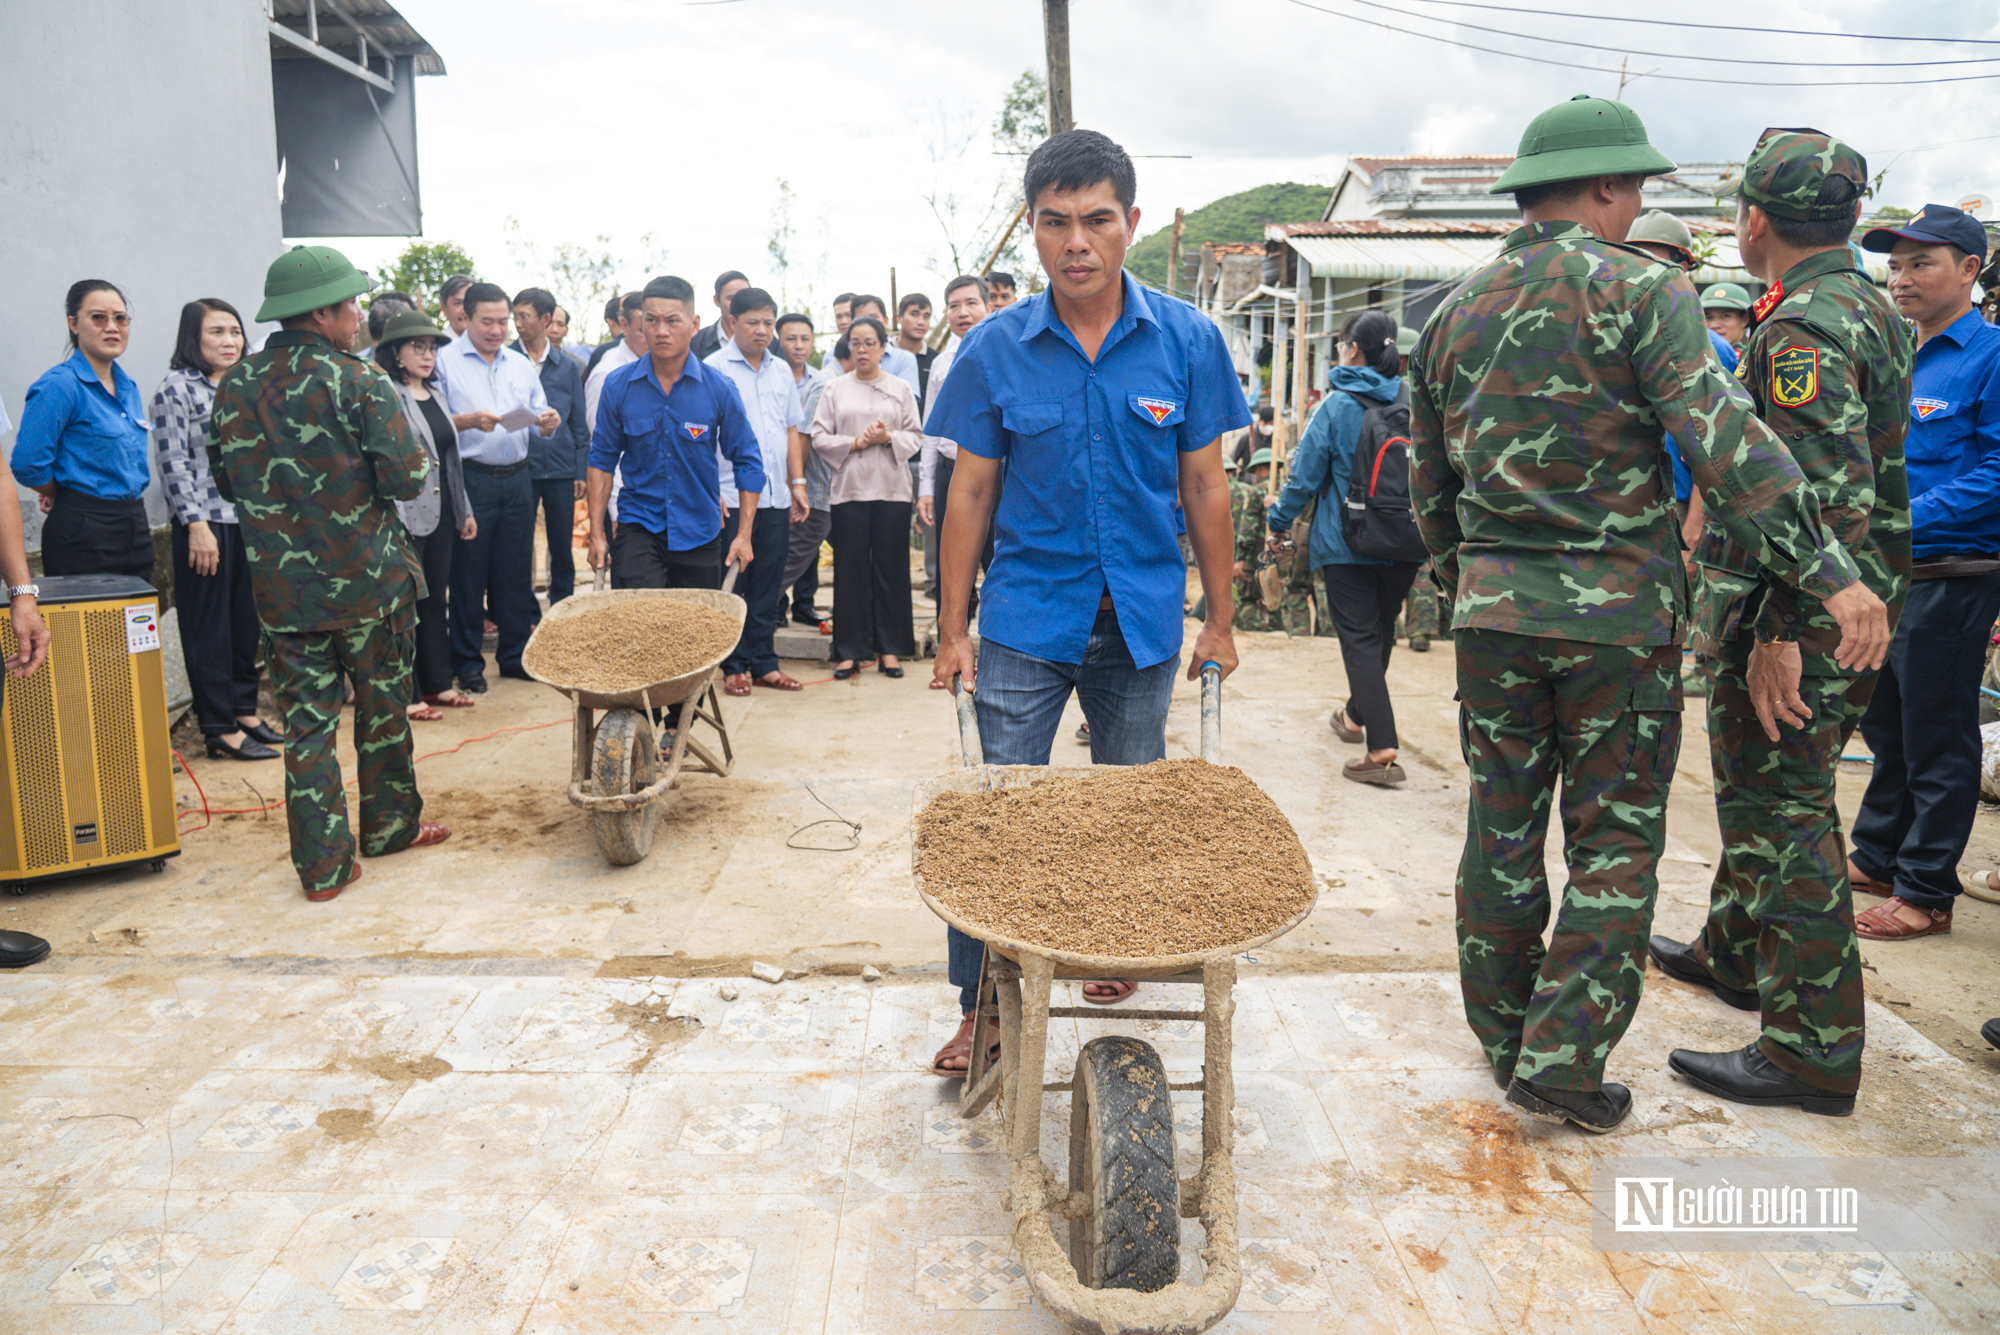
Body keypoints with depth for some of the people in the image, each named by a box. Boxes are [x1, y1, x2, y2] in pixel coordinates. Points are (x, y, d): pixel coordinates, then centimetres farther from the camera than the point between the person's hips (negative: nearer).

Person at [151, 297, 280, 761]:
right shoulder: (177, 388, -6)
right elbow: (174, 463, -12)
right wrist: (196, 524, -17)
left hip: (251, 523, 7)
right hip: (206, 524, -7)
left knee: (247, 622, 12)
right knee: (209, 628, 0)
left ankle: (245, 713, 23)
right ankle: (220, 730, 5)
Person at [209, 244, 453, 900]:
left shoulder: (234, 386, 3)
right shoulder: (361, 383, -13)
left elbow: (225, 480, 12)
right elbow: (407, 479, -15)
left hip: (281, 586, 4)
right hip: (368, 578, -3)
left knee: (306, 719, 7)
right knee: (383, 707, 14)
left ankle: (323, 865, 9)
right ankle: (390, 826, 30)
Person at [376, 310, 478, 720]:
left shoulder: (435, 393, 16)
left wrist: (464, 510, 19)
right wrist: (394, 517, -21)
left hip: (441, 514, 8)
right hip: (408, 516, -8)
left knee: (437, 599, 14)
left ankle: (437, 684, 23)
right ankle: (406, 695, 6)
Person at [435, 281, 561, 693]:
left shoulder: (521, 365, 16)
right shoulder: (445, 361, 0)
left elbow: (538, 423, 13)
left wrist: (548, 424, -9)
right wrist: (468, 421, -23)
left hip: (516, 479, 5)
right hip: (470, 479, -4)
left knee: (516, 570, 9)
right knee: (468, 573, 0)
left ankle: (514, 655, 20)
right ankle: (467, 662, 10)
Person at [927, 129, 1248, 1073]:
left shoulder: (1187, 340, -3)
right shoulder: (995, 347, -4)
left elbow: (1204, 487, 3)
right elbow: (970, 493, 1)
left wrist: (1219, 618, 4)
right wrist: (952, 630, 0)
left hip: (1143, 617, 1)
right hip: (1026, 615, -1)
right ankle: (982, 1005, 13)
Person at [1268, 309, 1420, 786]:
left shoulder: (1337, 406, -9)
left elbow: (1305, 475, -8)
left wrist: (1279, 522, 6)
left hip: (1346, 544, -5)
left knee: (1360, 639, -4)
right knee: (1381, 631, 20)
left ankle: (1382, 747, -14)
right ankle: (1358, 714, 42)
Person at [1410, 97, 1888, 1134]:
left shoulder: (1452, 315, 11)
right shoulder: (1641, 291, -7)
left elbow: (1428, 484, 16)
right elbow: (1726, 444, -17)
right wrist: (1828, 573, -15)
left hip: (1494, 611, 5)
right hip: (1618, 613, -5)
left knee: (1501, 829, 14)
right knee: (1615, 840, 6)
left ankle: (1506, 1039, 26)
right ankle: (1564, 1059, 6)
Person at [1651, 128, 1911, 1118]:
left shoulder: (1805, 325, -17)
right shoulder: (1875, 312, 15)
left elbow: (1830, 495, -27)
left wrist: (1777, 631, -27)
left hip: (1792, 614, -10)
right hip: (1859, 611, 10)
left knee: (1781, 815, -5)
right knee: (1767, 793, 22)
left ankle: (1813, 1050, 2)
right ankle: (1734, 953, 39)